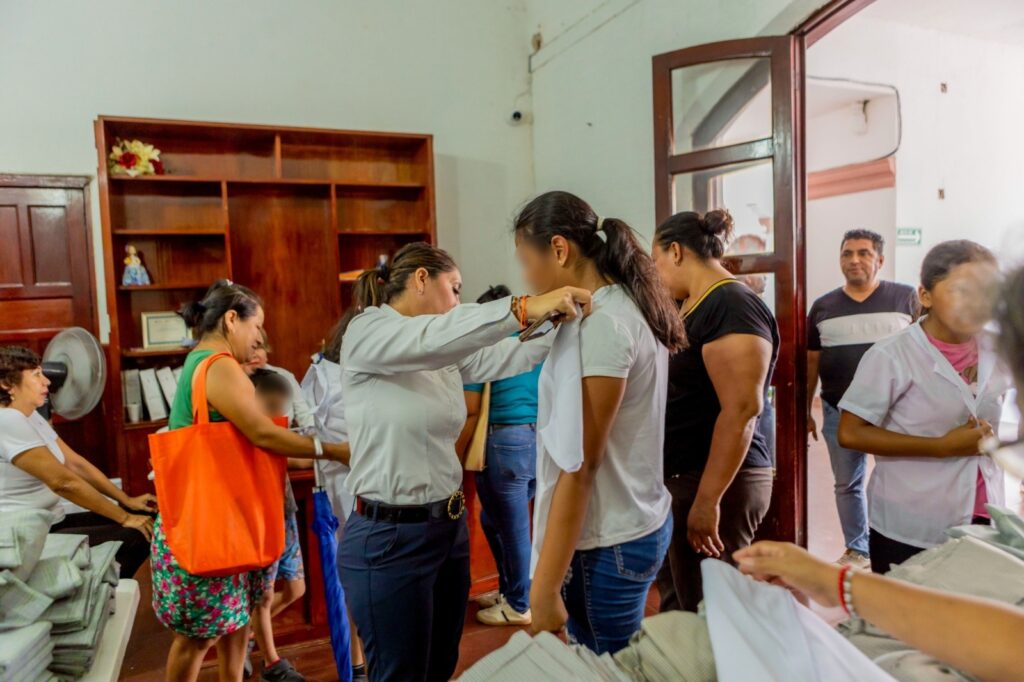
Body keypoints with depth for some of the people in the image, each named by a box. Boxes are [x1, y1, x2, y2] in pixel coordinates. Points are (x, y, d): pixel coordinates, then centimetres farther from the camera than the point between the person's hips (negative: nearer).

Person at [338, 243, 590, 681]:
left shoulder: (445, 352, 9)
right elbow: (432, 337, -32)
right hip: (390, 539, -7)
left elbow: (504, 357, -2)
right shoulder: (365, 332, -13)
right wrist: (524, 308, -38)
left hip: (449, 528, 8)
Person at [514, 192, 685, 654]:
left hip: (607, 545, -9)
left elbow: (579, 466, -22)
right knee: (615, 666, 20)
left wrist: (544, 586, -18)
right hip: (638, 526, 9)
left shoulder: (601, 323, -21)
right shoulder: (628, 308, 7)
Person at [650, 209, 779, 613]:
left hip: (716, 484, -9)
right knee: (674, 606, 17)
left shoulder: (732, 307, -17)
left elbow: (741, 409, -24)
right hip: (680, 478, 9)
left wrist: (708, 500, -24)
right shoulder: (692, 306, 13)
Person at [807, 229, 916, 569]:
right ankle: (856, 550, 28)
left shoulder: (906, 298, -1)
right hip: (839, 411, 3)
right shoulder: (822, 307, 6)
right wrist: (805, 411, 10)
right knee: (847, 485, 12)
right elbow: (811, 363, 10)